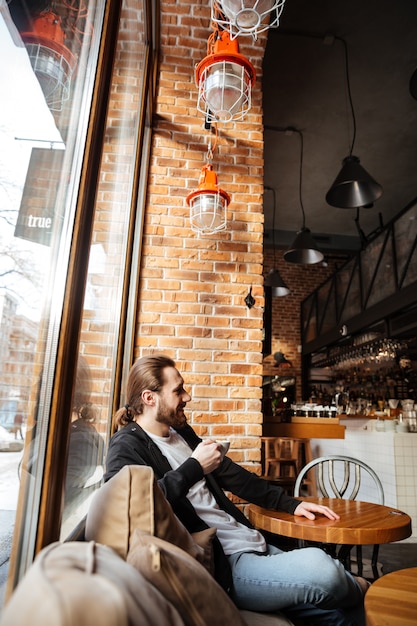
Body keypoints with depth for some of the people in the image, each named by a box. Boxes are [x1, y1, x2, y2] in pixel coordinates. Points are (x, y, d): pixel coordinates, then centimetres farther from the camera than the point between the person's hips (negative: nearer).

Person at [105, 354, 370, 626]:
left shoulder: (180, 431, 13)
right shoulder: (128, 446, -10)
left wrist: (290, 503, 15)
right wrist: (194, 466, -21)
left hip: (252, 545, 8)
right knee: (320, 568, -22)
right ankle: (355, 589, 9)